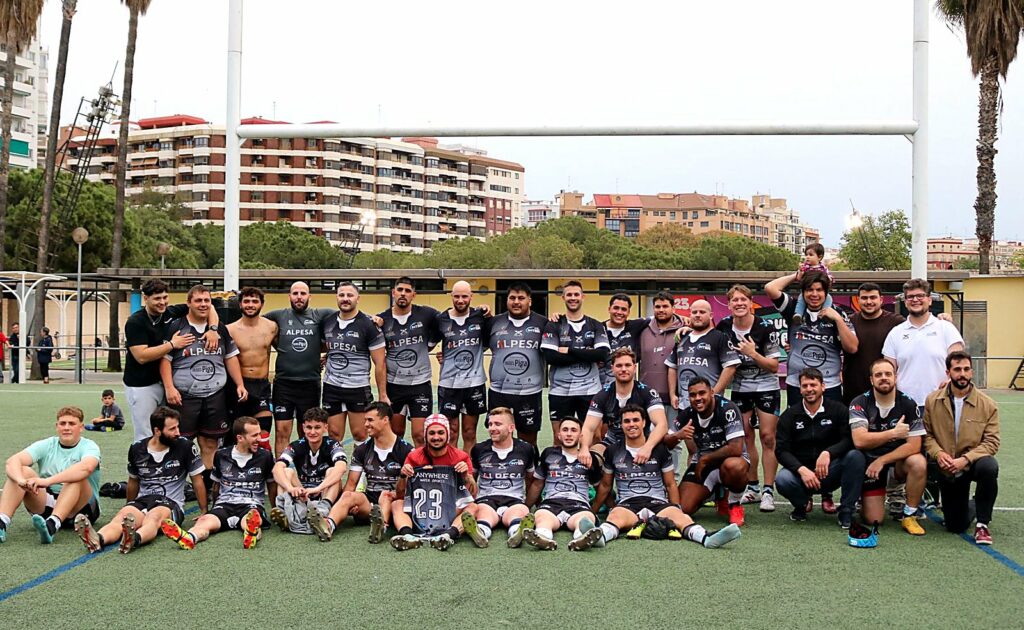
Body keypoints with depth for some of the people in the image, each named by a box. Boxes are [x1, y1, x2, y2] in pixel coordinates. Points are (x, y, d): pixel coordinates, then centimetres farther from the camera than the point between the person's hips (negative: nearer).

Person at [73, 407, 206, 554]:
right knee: (122, 516, -31)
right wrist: (130, 507, 32)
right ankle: (98, 539, -61)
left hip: (171, 503, -3)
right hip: (142, 501, 3)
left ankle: (134, 539, -69)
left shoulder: (184, 446, -2)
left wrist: (204, 512, 8)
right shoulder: (137, 449, 7)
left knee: (154, 516, -38)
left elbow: (197, 481, 6)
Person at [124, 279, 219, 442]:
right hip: (141, 385, -5)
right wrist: (172, 344, -19)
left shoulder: (172, 313, 1)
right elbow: (141, 356, -21)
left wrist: (213, 329, -12)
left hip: (165, 382, 5)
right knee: (145, 438, -4)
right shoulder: (135, 322, -12)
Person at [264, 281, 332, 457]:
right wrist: (277, 345, 10)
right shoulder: (279, 315, 4)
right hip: (283, 383, 0)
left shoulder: (320, 315, 2)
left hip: (310, 384, 0)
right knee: (282, 431, -2)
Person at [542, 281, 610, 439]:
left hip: (590, 390, 1)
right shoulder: (553, 326, 4)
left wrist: (569, 351, -11)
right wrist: (587, 354, -11)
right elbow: (550, 357, -10)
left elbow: (603, 355, -7)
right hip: (560, 391, -1)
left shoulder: (596, 326, 8)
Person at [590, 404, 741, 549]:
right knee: (615, 516, -37)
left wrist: (677, 510, 4)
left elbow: (671, 484, 15)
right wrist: (592, 512, 22)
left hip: (658, 502, 0)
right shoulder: (613, 452, 13)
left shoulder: (660, 449, 12)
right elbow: (605, 485, 23)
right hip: (626, 504, 0)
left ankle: (707, 538, -62)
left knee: (679, 517, -34)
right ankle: (598, 536, -70)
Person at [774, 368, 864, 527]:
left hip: (830, 472, 0)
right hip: (801, 471, 0)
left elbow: (850, 440, -12)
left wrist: (828, 453, -32)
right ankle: (802, 504, 4)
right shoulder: (789, 416, 3)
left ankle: (846, 511, -14)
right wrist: (802, 470, -24)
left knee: (855, 456, -29)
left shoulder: (839, 410, 1)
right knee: (782, 479, -34)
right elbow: (781, 450, -6)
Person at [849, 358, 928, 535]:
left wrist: (882, 461, -20)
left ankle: (909, 515, -12)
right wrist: (893, 433, -23)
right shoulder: (860, 404, -12)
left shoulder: (908, 404, -9)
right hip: (870, 462, -1)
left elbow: (914, 445, -15)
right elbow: (859, 440, -24)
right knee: (873, 520, -9)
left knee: (919, 463, -34)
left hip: (898, 461, 1)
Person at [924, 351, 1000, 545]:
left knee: (989, 467, -40)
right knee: (955, 526, 0)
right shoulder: (932, 401, -2)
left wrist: (965, 459, -24)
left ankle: (982, 524, -19)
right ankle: (967, 506, 40)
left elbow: (991, 441, -11)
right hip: (947, 469, 2)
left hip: (974, 462, -1)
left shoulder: (988, 404, -7)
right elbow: (927, 434, 0)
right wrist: (938, 454, -20)